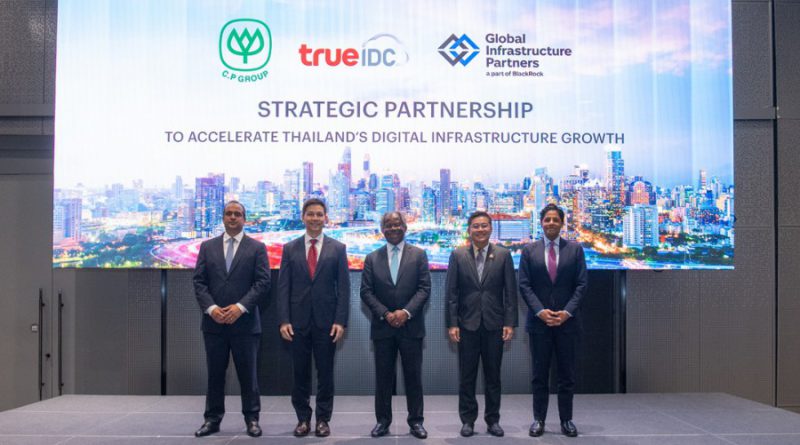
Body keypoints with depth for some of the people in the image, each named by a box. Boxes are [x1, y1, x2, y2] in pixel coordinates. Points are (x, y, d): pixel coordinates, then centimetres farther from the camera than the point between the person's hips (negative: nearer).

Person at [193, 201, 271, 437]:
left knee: (248, 373, 3)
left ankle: (252, 419, 13)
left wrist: (240, 307, -15)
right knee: (214, 373, 8)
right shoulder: (207, 246, 10)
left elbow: (262, 282, -4)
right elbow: (199, 281, 5)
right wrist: (211, 308, -10)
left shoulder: (257, 248, 3)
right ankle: (212, 419, 17)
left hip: (245, 322, -2)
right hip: (214, 322, 2)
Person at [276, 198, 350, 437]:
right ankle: (303, 418, 19)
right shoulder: (290, 248, 6)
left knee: (325, 372, 6)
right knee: (300, 372, 8)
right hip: (298, 321, 1)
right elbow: (283, 287, 3)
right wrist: (283, 320, -6)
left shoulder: (337, 248, 3)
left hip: (326, 321, -1)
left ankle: (323, 419, 16)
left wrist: (340, 321, -8)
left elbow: (343, 288, 0)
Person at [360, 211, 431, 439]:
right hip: (383, 327, 1)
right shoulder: (372, 258, 7)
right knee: (383, 376, 6)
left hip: (411, 326, -1)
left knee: (413, 375, 4)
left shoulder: (418, 255, 4)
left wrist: (405, 312, -15)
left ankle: (415, 421, 13)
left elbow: (424, 288, -3)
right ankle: (382, 420, 15)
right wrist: (386, 314, -11)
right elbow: (366, 292, 2)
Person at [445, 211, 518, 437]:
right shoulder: (457, 255, 2)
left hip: (494, 324, 0)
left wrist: (510, 323, -5)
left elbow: (510, 291, 1)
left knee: (493, 375, 8)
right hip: (467, 324, 0)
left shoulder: (503, 255, 2)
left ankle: (493, 420, 19)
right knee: (466, 376, 6)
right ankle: (468, 420, 16)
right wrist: (452, 323, -5)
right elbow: (451, 292, 1)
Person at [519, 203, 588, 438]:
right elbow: (524, 285, -1)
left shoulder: (575, 249, 4)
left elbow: (582, 284, 0)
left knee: (567, 374, 6)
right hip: (538, 321, 0)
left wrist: (567, 312, -12)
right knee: (540, 374, 5)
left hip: (567, 320, 0)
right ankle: (538, 419, 12)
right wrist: (540, 311, -13)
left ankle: (566, 420, 15)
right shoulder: (529, 250, 4)